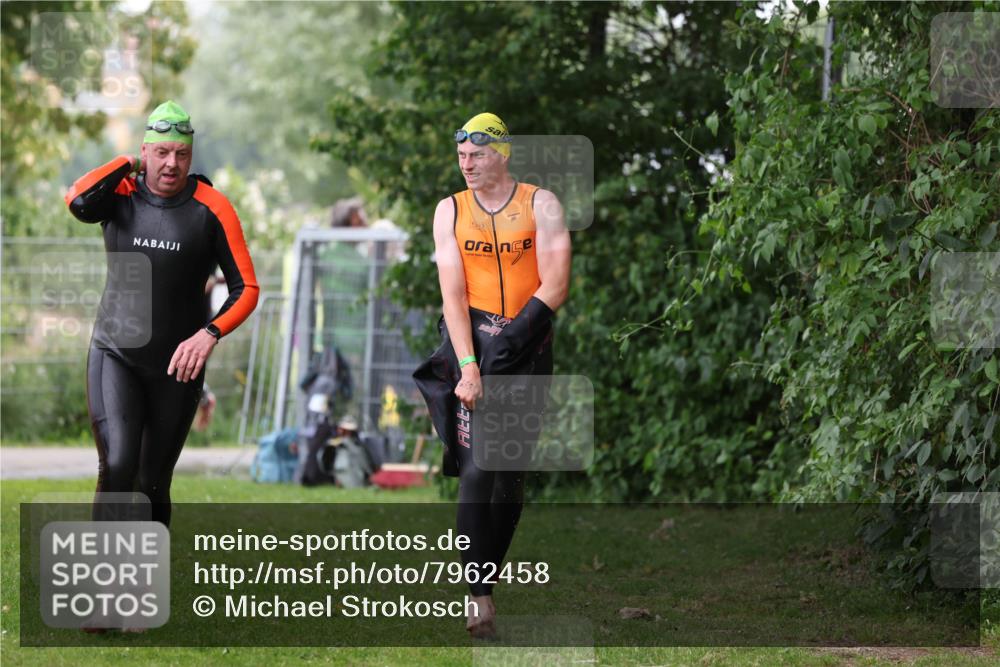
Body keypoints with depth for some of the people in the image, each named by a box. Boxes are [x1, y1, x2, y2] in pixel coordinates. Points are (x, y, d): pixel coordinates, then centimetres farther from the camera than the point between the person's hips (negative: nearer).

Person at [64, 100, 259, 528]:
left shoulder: (212, 208, -6)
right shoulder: (120, 193, -3)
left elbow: (246, 288, -7)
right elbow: (79, 203, -27)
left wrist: (209, 334, -24)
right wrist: (130, 164, -11)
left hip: (176, 366, 1)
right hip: (114, 357, 0)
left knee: (154, 486, 8)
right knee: (117, 469, -19)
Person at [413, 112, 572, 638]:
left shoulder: (540, 204, 2)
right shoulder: (451, 211, 6)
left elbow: (555, 285, -5)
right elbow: (453, 293, -2)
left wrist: (515, 333, -18)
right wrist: (468, 366, -13)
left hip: (528, 346, 1)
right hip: (472, 338, -1)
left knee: (511, 474, 3)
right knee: (478, 468, -13)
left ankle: (488, 576, 13)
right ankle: (479, 596, -16)